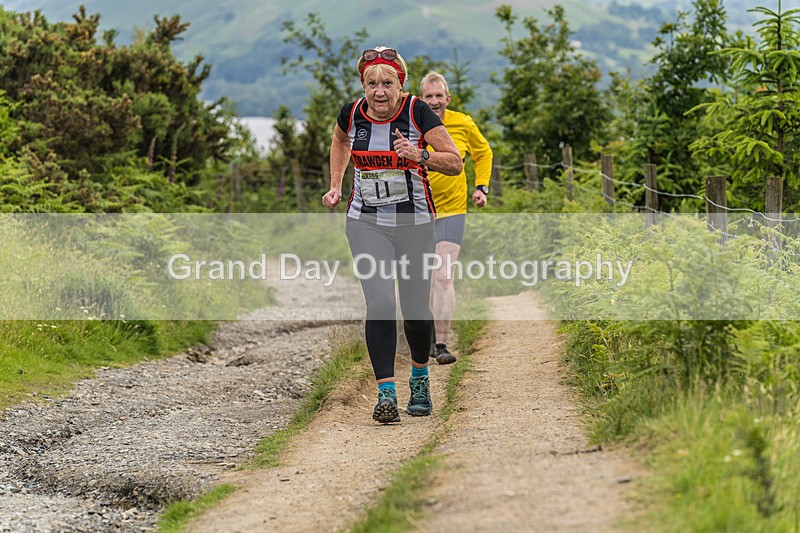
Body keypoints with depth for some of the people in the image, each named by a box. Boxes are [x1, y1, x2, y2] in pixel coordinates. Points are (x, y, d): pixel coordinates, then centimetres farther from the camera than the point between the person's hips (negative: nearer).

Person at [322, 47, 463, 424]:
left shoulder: (418, 113, -12)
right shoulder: (352, 114, -4)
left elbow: (455, 164, -12)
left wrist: (419, 155, -28)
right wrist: (335, 186, 14)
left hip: (415, 223, -1)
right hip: (366, 223, 1)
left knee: (415, 310, 5)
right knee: (380, 304, -16)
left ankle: (420, 376, 34)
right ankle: (386, 394, -14)